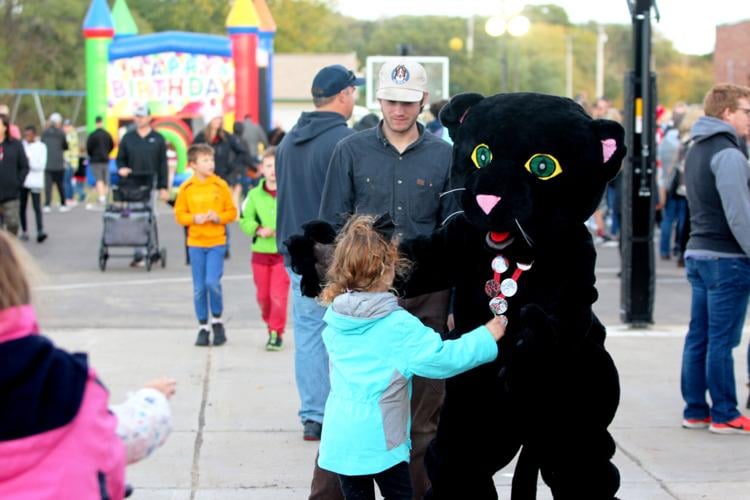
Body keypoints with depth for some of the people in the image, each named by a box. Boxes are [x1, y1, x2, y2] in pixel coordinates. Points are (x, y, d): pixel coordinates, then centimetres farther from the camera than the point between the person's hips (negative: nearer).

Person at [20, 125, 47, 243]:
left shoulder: (41, 147, 0)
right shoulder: (22, 145, 8)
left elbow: (41, 166, -6)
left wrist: (29, 160, -14)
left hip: (35, 182, -3)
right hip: (22, 181, 3)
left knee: (37, 207, -11)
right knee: (21, 207, 6)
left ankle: (40, 231, -17)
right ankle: (24, 231, 15)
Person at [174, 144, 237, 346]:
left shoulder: (221, 185, -1)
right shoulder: (186, 188, 0)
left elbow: (232, 212, 4)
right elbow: (179, 215, 4)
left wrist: (219, 217, -15)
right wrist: (194, 218, -14)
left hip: (217, 242, -1)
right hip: (195, 243, 1)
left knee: (212, 282, -14)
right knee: (199, 288, 5)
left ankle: (217, 320, 8)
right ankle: (203, 327, 17)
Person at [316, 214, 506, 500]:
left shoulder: (334, 319, 1)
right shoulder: (398, 326, -15)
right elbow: (442, 358, -15)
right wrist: (486, 337, -4)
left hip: (340, 437, 5)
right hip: (380, 438, -5)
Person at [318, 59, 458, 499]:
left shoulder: (444, 155, 4)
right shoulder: (352, 151, 3)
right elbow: (332, 225, 5)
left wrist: (456, 304, 1)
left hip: (426, 299, 1)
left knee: (423, 405, 7)